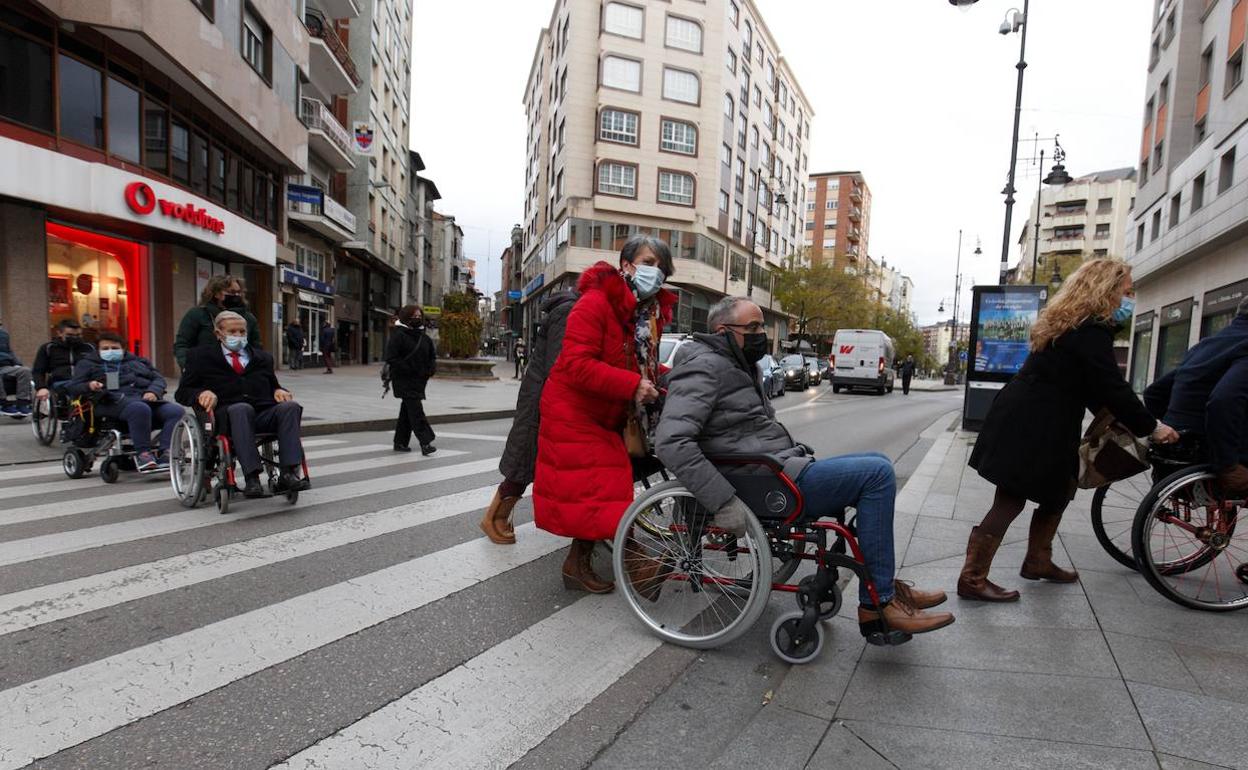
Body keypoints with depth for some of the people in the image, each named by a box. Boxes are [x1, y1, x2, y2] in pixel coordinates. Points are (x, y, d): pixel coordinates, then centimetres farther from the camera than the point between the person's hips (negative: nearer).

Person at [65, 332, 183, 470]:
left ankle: (164, 452, -39)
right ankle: (143, 453, -37)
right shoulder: (87, 364, 28)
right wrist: (89, 386, -8)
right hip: (115, 401, -3)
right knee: (140, 409, -41)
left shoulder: (138, 361, 34)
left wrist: (153, 391, -2)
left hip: (145, 397, 4)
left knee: (176, 411, -29)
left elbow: (158, 379, 22)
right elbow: (72, 388, 16)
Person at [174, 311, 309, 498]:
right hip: (227, 417, -3)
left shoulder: (262, 357, 27)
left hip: (264, 415, 3)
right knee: (241, 408, -38)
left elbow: (273, 385, 32)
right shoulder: (201, 356, 17)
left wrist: (279, 391, 5)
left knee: (290, 406, -29)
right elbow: (182, 393, 15)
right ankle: (252, 478, -46)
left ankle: (288, 474, -39)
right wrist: (202, 393, -10)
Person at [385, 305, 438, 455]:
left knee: (408, 411, 14)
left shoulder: (424, 337, 13)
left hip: (419, 381, 7)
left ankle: (400, 442, 25)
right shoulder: (398, 336, -8)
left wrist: (431, 369, 3)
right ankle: (425, 443, -18)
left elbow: (432, 356, 22)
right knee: (416, 410, -15)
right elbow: (391, 358, -14)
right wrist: (409, 370, -19)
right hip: (404, 380, -7)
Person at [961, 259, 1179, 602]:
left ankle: (1038, 561, 32)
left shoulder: (1069, 324, 17)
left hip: (1029, 423, 10)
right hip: (1030, 429, -10)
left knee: (1058, 490, 20)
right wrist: (1152, 427, -2)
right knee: (1010, 502, -6)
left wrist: (1115, 416, 21)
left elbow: (1091, 384, 24)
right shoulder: (1091, 332, -14)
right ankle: (972, 579, -1)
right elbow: (1113, 388, -14)